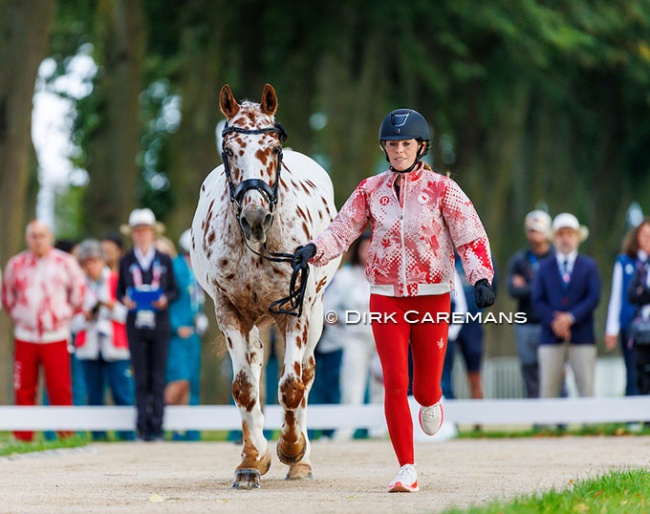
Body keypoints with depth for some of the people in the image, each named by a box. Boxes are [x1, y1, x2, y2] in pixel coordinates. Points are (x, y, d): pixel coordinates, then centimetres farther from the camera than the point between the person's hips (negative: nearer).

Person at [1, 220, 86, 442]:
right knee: (23, 389, 2)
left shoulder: (65, 263, 0)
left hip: (56, 337, -2)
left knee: (60, 388, -7)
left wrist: (67, 314, 10)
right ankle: (23, 437, 8)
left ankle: (66, 436, -1)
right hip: (25, 337, 2)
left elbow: (79, 291, 11)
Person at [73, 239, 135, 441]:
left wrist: (114, 308, -14)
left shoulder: (117, 281, 5)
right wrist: (85, 318, -10)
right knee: (94, 394, 1)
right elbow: (74, 321, 10)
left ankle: (127, 435, -6)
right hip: (89, 347, 2)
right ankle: (98, 436, 5)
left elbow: (127, 315, 4)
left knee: (122, 392, -8)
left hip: (115, 347, -2)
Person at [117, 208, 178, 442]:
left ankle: (156, 427, 1)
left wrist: (165, 299, -12)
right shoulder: (126, 261, 9)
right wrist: (125, 300, -12)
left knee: (158, 378, -1)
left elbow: (174, 291, 9)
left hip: (159, 325, 0)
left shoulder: (164, 260, 8)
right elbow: (119, 292, 10)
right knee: (141, 378, -1)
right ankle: (143, 427, 2)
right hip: (136, 325, 0)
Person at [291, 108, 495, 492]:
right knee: (394, 382, -8)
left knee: (424, 388, 4)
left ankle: (431, 402, 44)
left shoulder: (441, 189, -3)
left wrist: (481, 277, -23)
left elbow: (472, 237, -8)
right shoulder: (372, 190, 4)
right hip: (386, 298, 1)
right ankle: (407, 470, -2)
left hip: (433, 298, -1)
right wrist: (313, 250, -16)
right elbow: (342, 231, 3)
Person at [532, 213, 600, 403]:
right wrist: (553, 321, -13)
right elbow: (537, 299, 3)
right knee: (548, 389, -4)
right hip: (551, 337, 1)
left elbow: (594, 298, -1)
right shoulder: (544, 267, 12)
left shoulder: (589, 265, 10)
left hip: (582, 336, 0)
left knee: (587, 391, -4)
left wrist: (571, 317, -13)